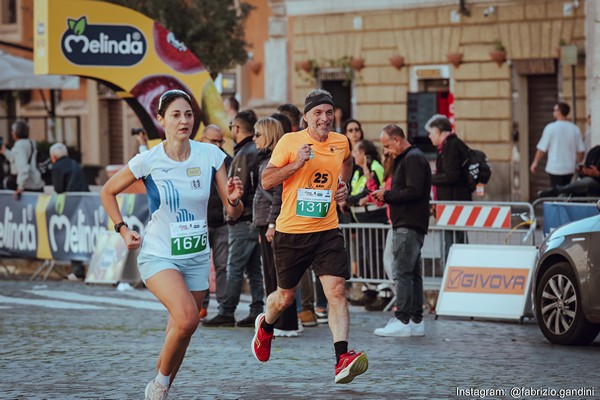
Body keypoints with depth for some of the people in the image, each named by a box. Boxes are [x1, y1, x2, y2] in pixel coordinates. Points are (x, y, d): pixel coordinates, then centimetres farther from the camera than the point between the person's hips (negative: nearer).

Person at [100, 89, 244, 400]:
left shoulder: (210, 155, -4)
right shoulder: (148, 161, -11)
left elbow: (234, 213, -1)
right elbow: (108, 191, 6)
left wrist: (234, 199, -23)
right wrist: (123, 230, -4)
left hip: (197, 256, 4)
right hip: (158, 255, -4)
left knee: (180, 333, 8)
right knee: (187, 317, -27)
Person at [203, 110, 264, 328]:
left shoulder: (244, 154, -13)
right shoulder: (257, 152, 14)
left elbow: (240, 188, -17)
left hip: (243, 220, -9)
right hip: (256, 218, 9)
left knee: (235, 268, -6)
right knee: (254, 269, 9)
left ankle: (226, 312, -4)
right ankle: (257, 312, 9)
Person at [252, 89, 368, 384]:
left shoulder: (341, 143, 5)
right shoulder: (290, 141, -9)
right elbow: (266, 181, -12)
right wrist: (296, 164, -25)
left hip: (327, 230, 2)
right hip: (291, 232, -2)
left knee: (337, 291, -15)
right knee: (286, 297, 13)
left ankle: (342, 360, -22)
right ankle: (265, 326, 47)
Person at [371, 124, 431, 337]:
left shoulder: (413, 159, -11)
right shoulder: (405, 159, 22)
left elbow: (414, 191, -21)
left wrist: (387, 195, -12)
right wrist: (386, 196, 8)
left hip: (409, 226, -11)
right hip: (407, 225, 11)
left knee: (402, 272, -11)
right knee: (413, 273, 11)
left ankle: (402, 321, -13)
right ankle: (416, 321, 13)